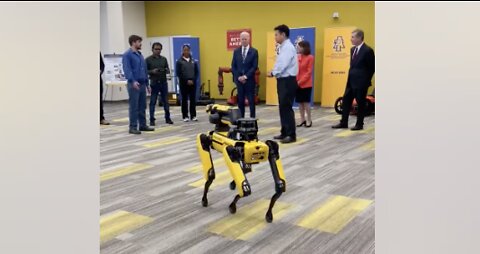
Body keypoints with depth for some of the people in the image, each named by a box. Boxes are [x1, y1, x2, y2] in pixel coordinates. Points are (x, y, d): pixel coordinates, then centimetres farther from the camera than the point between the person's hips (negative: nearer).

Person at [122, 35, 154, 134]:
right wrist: (133, 81, -30)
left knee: (142, 106, 11)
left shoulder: (140, 55, 17)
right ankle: (133, 127, 0)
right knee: (134, 107, -5)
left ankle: (143, 125, 20)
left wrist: (147, 83, 19)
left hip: (142, 84, 8)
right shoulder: (127, 55, -7)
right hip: (134, 84, -8)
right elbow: (127, 70, -18)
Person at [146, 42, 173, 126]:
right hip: (154, 83, -3)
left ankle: (167, 118, 15)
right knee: (153, 102, 1)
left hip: (164, 83, 3)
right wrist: (152, 71, -18)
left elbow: (168, 70, 13)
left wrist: (167, 70, -10)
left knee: (166, 101, 6)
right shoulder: (148, 59, 0)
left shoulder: (164, 59, 11)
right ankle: (152, 120, 6)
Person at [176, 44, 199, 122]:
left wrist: (193, 80, -6)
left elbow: (196, 72, 9)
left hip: (193, 82, 3)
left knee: (193, 99, 4)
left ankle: (193, 116, 10)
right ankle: (185, 116, 8)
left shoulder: (193, 61, 8)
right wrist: (187, 80, -11)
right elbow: (178, 73, -5)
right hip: (184, 83, -2)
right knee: (184, 99, 3)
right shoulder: (179, 61, -2)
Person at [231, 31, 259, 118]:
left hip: (250, 80, -3)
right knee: (240, 101, 6)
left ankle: (252, 118, 6)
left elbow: (255, 67, -7)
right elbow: (233, 66, 7)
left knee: (251, 101, 1)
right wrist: (238, 77, -6)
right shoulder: (236, 51, 9)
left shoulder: (254, 52, 0)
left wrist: (246, 76, -14)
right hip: (239, 80, 3)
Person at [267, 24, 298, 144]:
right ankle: (284, 132, 22)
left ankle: (291, 135, -2)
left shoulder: (288, 47, -15)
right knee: (282, 107, 13)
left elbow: (283, 65, -21)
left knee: (287, 108, -7)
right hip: (283, 80, 10)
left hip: (288, 81, -10)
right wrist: (274, 72, 0)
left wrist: (273, 73, -7)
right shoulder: (283, 47, 15)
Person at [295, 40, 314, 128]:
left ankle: (309, 120, 9)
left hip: (306, 84, -5)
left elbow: (309, 72, -11)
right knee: (300, 102, 8)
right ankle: (302, 120, 17)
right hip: (297, 84, 5)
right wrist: (295, 81, -5)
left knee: (306, 102, -2)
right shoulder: (298, 57, 8)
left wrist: (300, 81, -17)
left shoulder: (310, 57, -8)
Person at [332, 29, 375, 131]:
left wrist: (366, 81, -4)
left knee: (361, 103, 2)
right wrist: (350, 77, 11)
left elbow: (372, 67, -9)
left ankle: (359, 124, 12)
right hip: (351, 81, 8)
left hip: (361, 82, -8)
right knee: (346, 101, 9)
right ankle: (344, 123, 17)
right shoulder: (353, 49, 11)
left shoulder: (367, 50, -14)